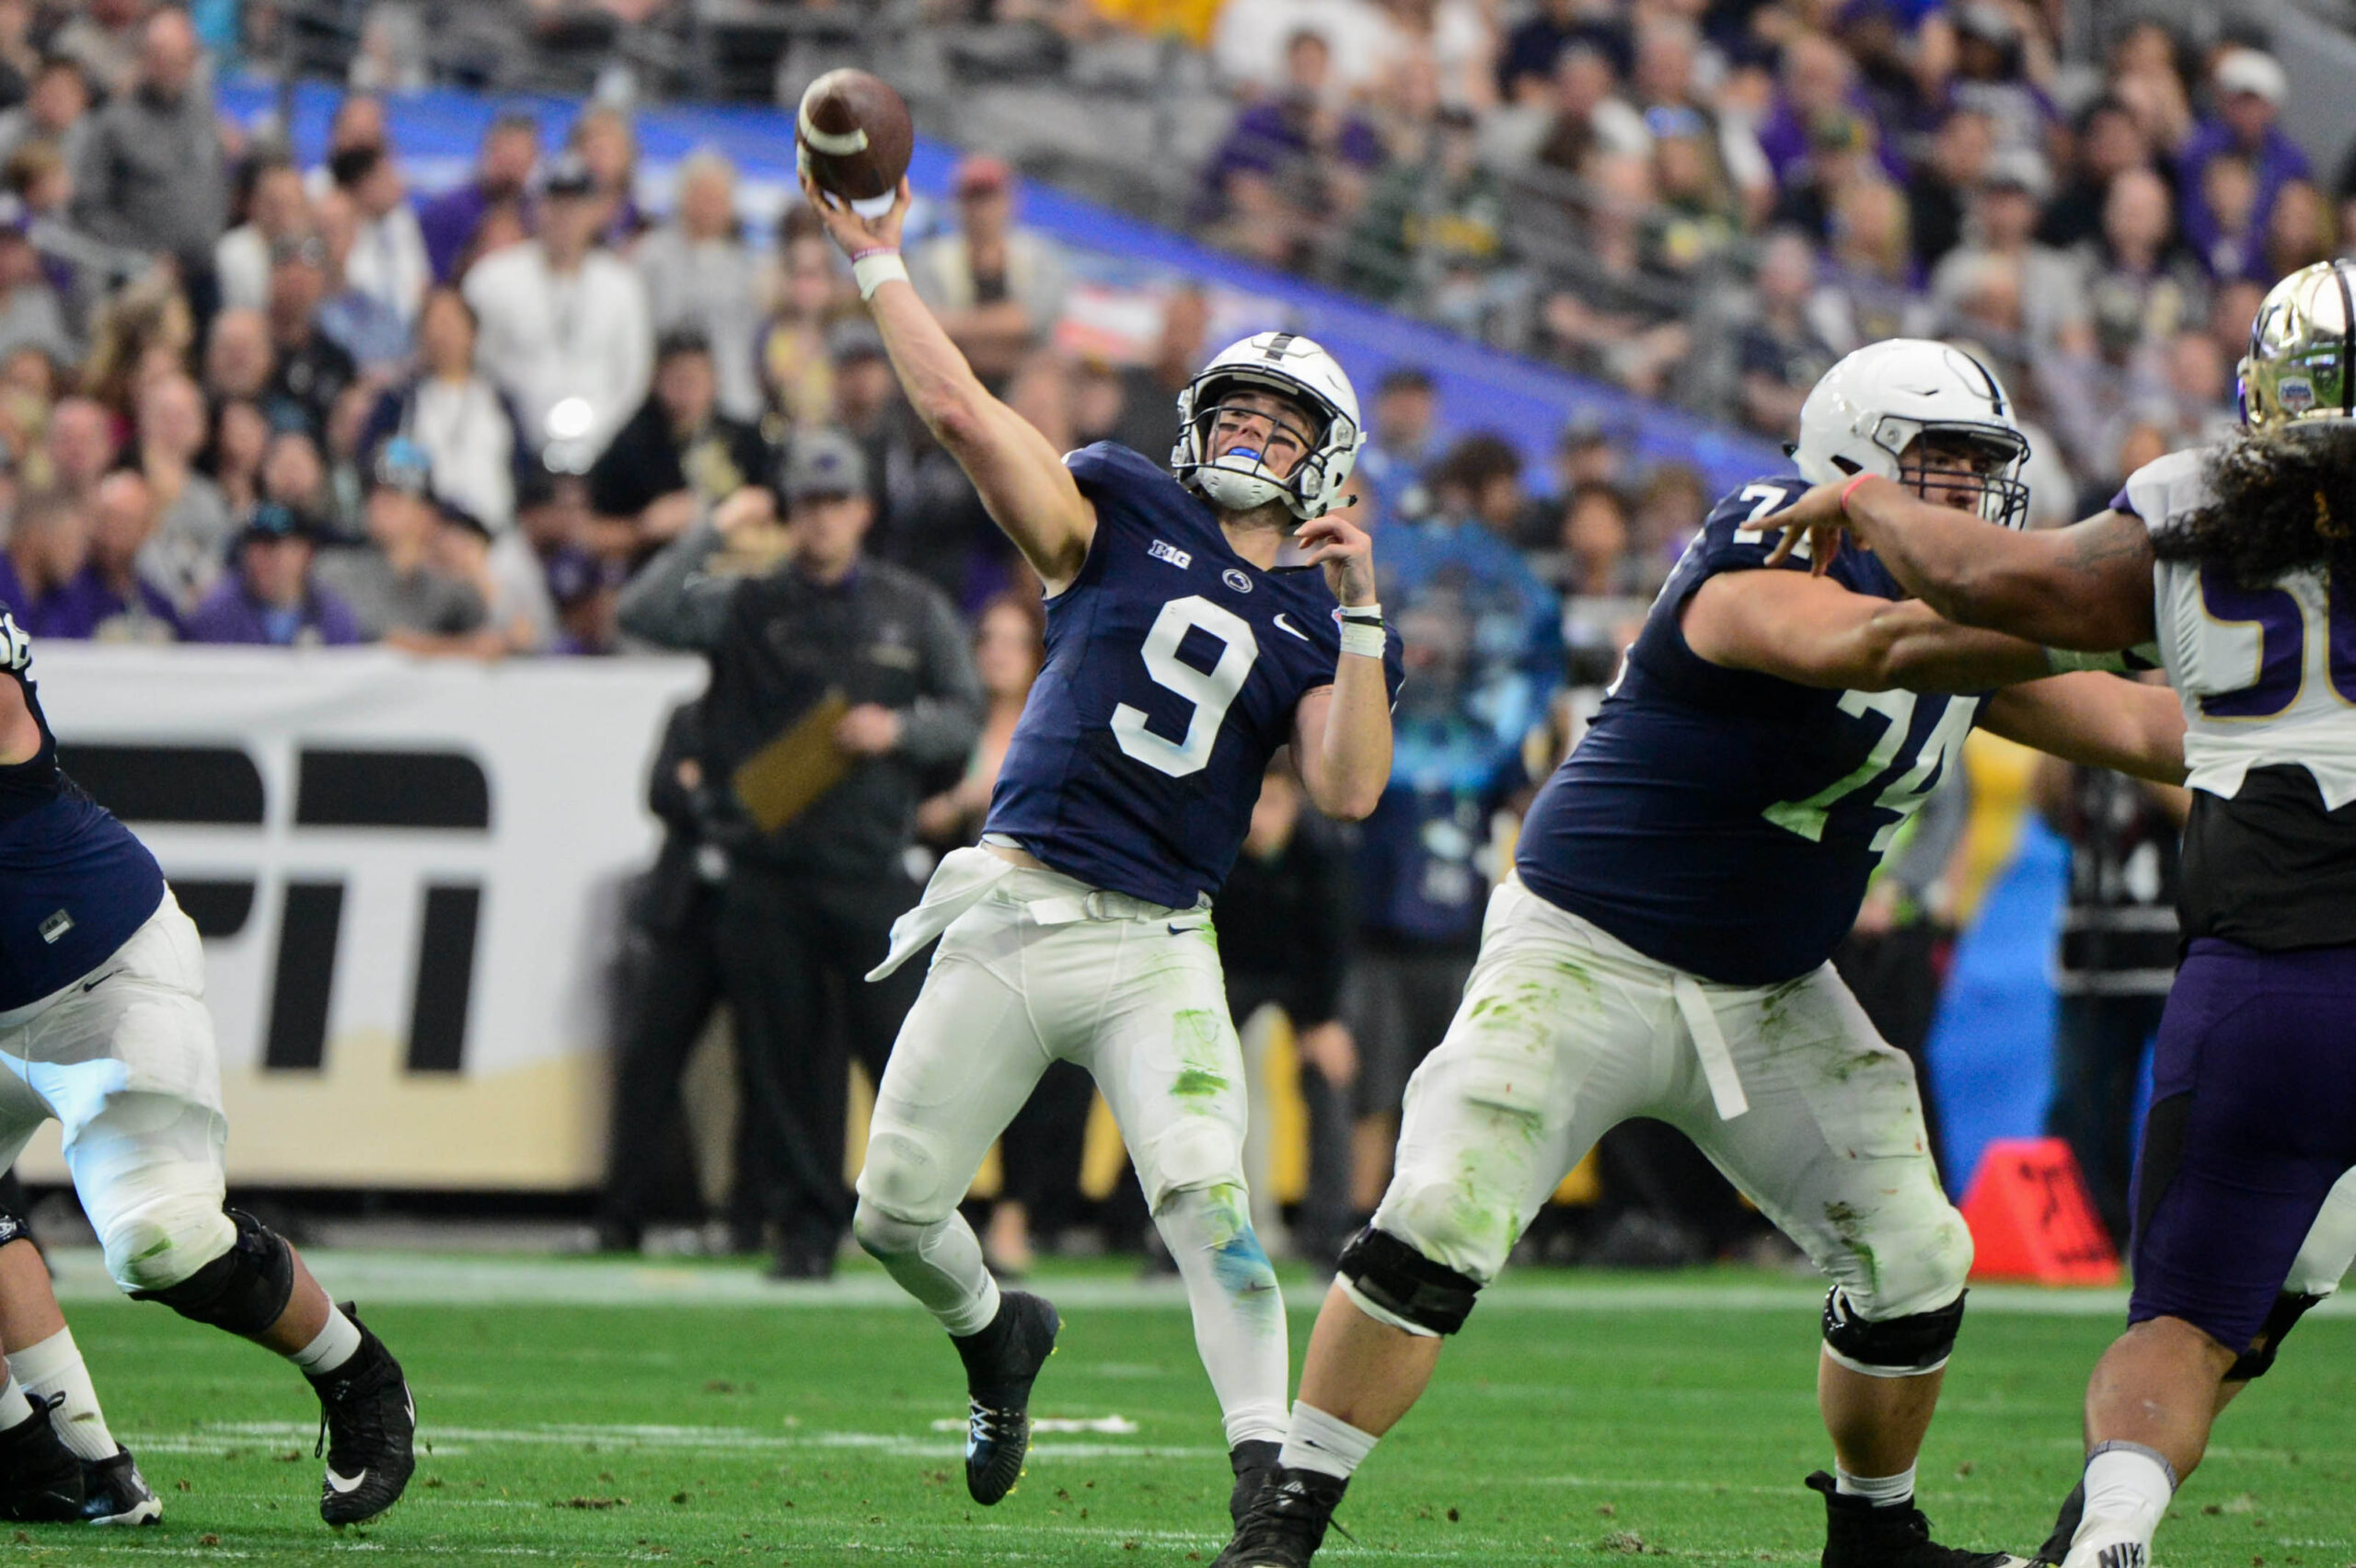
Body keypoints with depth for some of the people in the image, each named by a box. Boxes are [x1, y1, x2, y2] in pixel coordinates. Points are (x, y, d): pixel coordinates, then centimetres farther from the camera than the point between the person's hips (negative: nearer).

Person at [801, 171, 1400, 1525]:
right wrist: (876, 259, -7)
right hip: (1011, 916, 1)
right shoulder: (1123, 513, 7)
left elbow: (1350, 790, -7)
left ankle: (1271, 1475, -20)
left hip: (1154, 952, -1)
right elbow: (965, 411, -3)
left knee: (1206, 1196, -21)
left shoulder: (1319, 628, 9)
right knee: (898, 1210, 6)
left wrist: (1361, 616, -12)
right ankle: (999, 1335, 38)